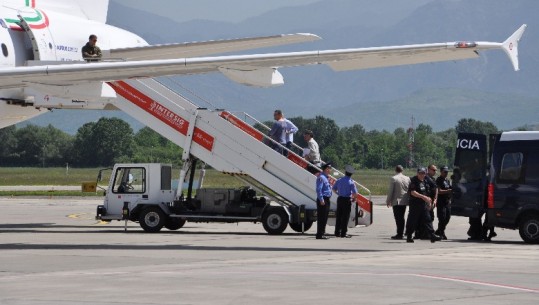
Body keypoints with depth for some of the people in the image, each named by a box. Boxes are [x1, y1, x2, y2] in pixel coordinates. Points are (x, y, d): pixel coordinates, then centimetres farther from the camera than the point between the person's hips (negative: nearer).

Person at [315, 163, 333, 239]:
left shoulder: (325, 178, 19)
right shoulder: (321, 177, -13)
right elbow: (319, 189, -20)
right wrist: (321, 200, -23)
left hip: (326, 199, 10)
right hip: (322, 200, -10)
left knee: (324, 218, 13)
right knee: (321, 218, -9)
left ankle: (322, 234, 18)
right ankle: (319, 235, -9)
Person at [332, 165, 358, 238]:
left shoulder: (339, 180, 4)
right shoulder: (351, 182, -12)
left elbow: (334, 189, 17)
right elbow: (355, 193, -17)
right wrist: (353, 198, 2)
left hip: (340, 199, 5)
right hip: (347, 200, -5)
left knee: (338, 216, 11)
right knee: (345, 217, 0)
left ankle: (337, 232, 15)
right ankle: (343, 233, 0)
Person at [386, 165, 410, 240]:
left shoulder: (393, 179, -11)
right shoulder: (407, 178, 4)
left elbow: (390, 191, -10)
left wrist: (388, 201, -1)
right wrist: (408, 199, 19)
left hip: (396, 201, -5)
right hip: (404, 201, 5)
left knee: (398, 218, -4)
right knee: (401, 217, 15)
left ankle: (399, 234, -8)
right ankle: (401, 232, 19)